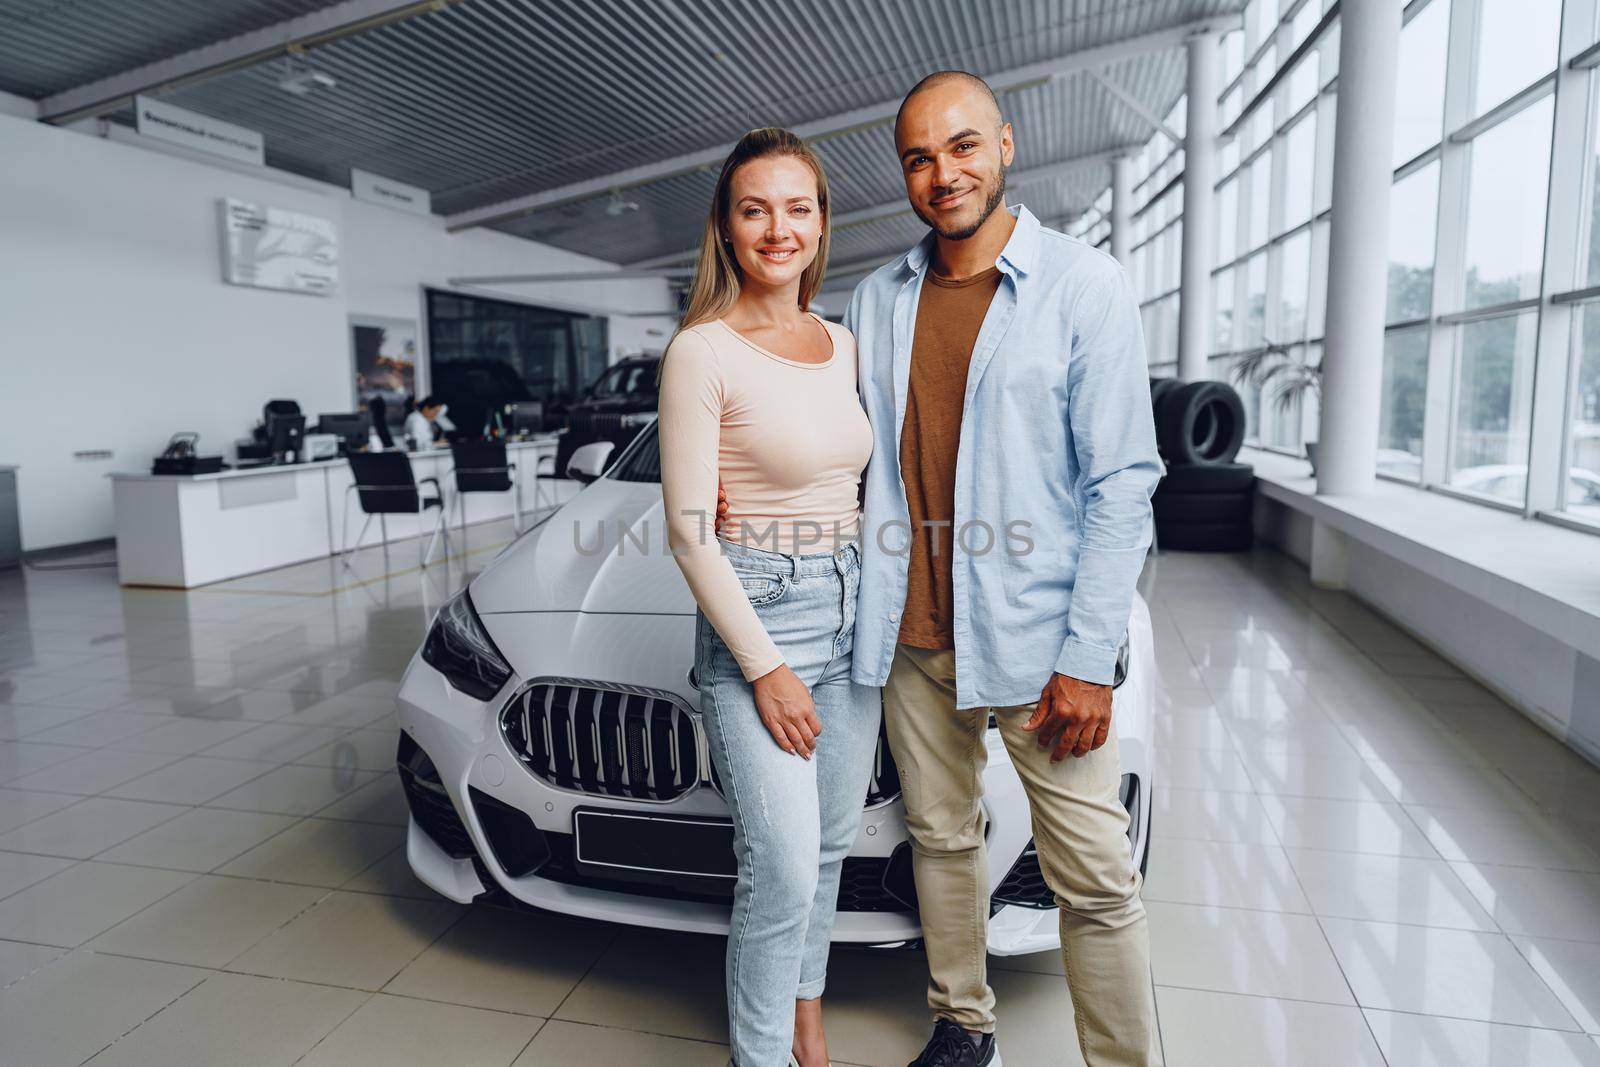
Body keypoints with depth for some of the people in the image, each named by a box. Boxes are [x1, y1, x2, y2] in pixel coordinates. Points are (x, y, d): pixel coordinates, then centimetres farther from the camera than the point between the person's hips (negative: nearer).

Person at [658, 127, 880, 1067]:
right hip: (756, 616, -6)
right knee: (783, 872, -4)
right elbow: (690, 531, -13)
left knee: (831, 847, 17)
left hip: (852, 610, 6)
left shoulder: (844, 345, 8)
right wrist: (765, 667, -14)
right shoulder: (703, 352, -11)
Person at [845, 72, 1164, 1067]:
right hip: (914, 637, 5)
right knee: (942, 838, 18)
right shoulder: (877, 301, 9)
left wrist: (1089, 658, -14)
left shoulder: (1085, 285, -5)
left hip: (1037, 640, -4)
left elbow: (1122, 484, -8)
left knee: (1097, 881, 3)